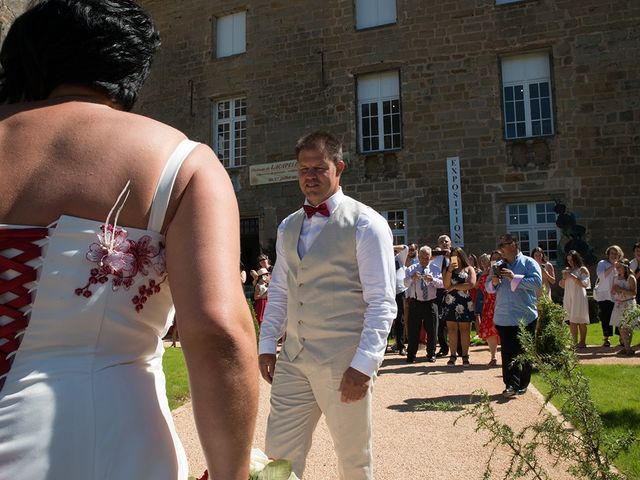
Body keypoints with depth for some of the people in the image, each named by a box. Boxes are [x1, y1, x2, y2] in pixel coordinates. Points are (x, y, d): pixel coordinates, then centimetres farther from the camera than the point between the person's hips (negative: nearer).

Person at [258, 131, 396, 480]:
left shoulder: (366, 224, -8)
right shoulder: (287, 227, 11)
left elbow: (382, 303, -11)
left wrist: (364, 365, -16)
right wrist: (267, 345, 11)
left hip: (344, 364, -5)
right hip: (292, 360, 5)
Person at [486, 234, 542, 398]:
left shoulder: (529, 263, -2)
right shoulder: (499, 266, 13)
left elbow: (537, 282, -17)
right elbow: (488, 287, 15)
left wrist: (515, 278, -22)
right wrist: (493, 282, -7)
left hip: (525, 317, -3)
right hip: (504, 317, 3)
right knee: (507, 353, -2)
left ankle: (522, 384, 21)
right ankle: (511, 384, 1)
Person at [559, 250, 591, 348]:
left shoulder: (582, 269, 0)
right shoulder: (567, 270, 16)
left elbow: (584, 284, -11)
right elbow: (562, 285, 18)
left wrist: (572, 277, -15)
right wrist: (564, 277, -1)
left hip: (579, 298, -5)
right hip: (568, 298, 5)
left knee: (581, 321, -3)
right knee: (571, 321, 1)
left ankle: (582, 342, 2)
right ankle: (575, 343, 4)